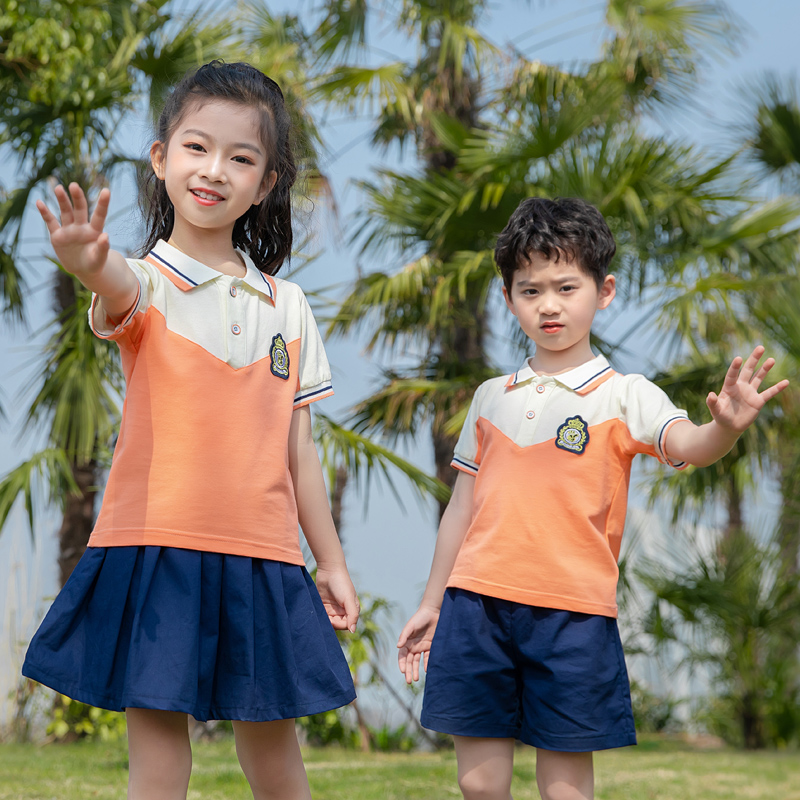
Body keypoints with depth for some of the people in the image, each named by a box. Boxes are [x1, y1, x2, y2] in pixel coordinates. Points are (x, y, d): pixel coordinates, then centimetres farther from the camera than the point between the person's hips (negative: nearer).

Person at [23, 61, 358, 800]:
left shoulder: (286, 306, 11)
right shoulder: (150, 283, -2)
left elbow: (298, 448, 15)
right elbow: (120, 287, -29)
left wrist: (332, 562, 14)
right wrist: (91, 263, -53)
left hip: (262, 559, 4)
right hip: (158, 547, -3)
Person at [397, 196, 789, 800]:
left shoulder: (623, 395, -1)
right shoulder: (493, 397, 13)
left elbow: (687, 446, -20)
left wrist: (725, 428, -43)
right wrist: (431, 604, 19)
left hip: (573, 613, -3)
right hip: (477, 601, 4)